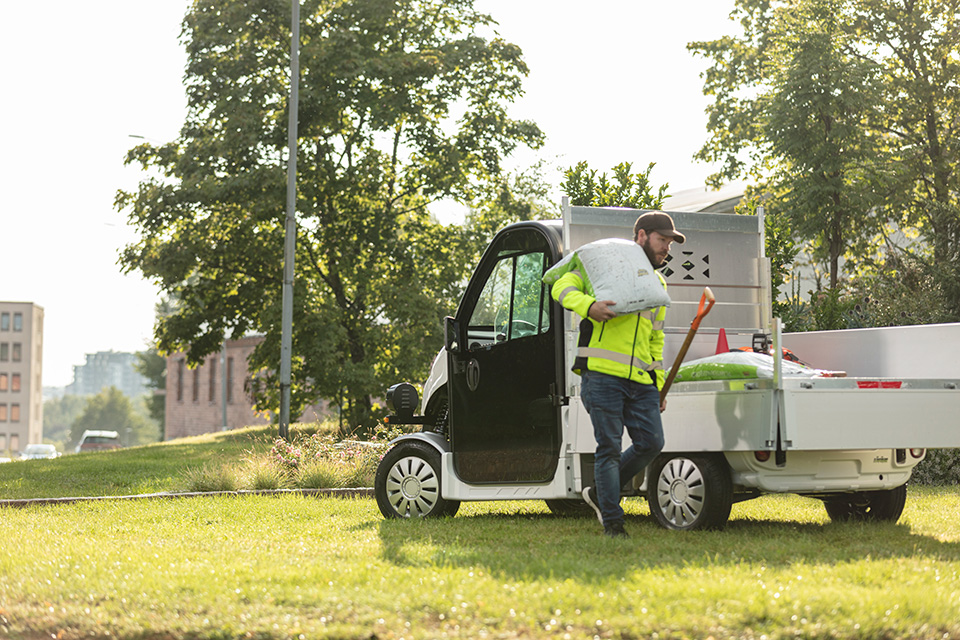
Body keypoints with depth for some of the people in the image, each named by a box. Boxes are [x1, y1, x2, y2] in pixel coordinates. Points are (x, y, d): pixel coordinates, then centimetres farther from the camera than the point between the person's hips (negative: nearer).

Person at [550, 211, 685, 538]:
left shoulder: (658, 284, 24)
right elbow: (562, 287, -6)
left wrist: (659, 384, 22)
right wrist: (589, 305, -26)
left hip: (640, 381, 7)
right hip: (603, 376, -7)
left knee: (651, 442, -2)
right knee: (609, 448, -5)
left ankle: (599, 492, 18)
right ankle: (612, 523, 4)